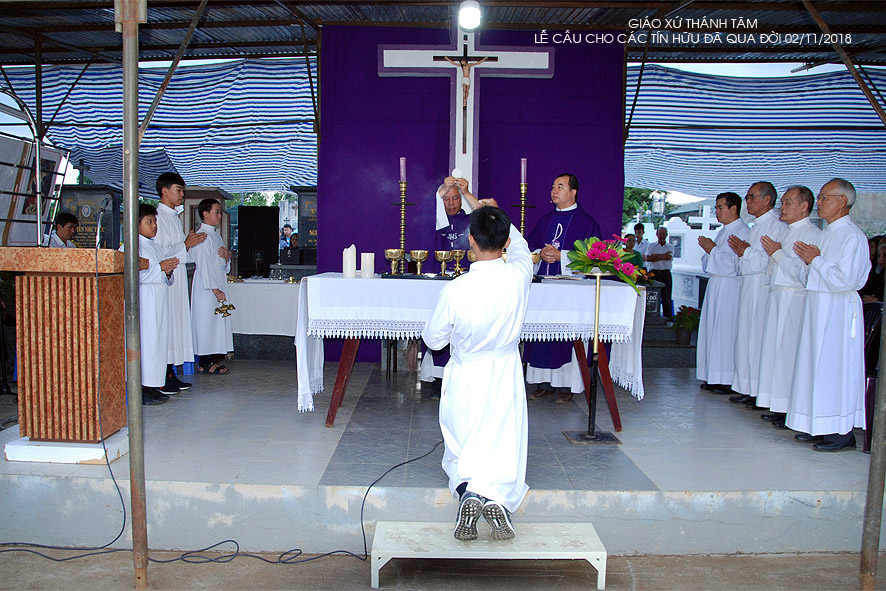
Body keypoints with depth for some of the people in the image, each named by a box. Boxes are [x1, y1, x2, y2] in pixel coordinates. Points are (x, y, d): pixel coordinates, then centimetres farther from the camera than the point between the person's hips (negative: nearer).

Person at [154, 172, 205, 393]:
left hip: (177, 279, 10)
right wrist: (185, 244, -13)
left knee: (177, 323, 10)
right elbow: (158, 253, -17)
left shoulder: (174, 216, 18)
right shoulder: (158, 216, -11)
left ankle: (170, 374, 16)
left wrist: (189, 243, 7)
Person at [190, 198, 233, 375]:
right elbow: (204, 264, -17)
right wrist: (215, 289, -20)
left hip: (217, 285, 9)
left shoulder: (215, 235, 18)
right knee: (207, 321, -6)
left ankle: (212, 359, 15)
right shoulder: (202, 236, -11)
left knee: (217, 320, 9)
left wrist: (227, 257, 0)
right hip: (206, 287, -9)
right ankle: (205, 363, -2)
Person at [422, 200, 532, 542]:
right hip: (506, 378, 1)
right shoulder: (519, 275, -14)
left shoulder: (455, 290, -20)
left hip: (465, 380, -1)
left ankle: (466, 490, -16)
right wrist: (495, 214, 25)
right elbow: (520, 246, 12)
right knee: (505, 455, 10)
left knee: (460, 457, 16)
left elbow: (433, 340, -5)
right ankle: (496, 497, -21)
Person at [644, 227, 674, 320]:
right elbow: (648, 258, -6)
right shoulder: (651, 246, 12)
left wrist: (655, 255, -7)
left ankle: (668, 317, -3)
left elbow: (669, 257, -8)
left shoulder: (670, 246, 13)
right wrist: (663, 256, -9)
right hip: (653, 273, 0)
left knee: (666, 297, -4)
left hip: (665, 274, 0)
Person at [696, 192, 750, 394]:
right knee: (712, 329, 8)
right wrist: (708, 249, 4)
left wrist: (713, 250, -10)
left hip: (730, 288, -9)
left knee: (726, 331, -8)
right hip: (716, 286, 9)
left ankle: (728, 380, -1)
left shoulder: (743, 232, -10)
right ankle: (714, 378, 14)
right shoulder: (722, 232, 18)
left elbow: (735, 263, -19)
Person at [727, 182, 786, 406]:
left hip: (764, 288, -10)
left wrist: (747, 251, -13)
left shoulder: (778, 225, -10)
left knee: (760, 337, -8)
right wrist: (740, 252, 5)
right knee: (746, 335, 10)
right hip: (749, 287, 10)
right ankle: (748, 389, 16)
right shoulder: (756, 226, 20)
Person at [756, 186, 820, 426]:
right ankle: (779, 406, 17)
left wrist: (778, 254, -15)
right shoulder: (786, 233, 18)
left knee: (789, 351, -7)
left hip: (795, 300, -9)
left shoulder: (812, 235, -10)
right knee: (775, 349, 10)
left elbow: (805, 275, -19)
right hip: (776, 298, 9)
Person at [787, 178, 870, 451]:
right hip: (816, 307, 9)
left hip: (838, 310, -9)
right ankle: (818, 426, 19)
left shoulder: (853, 237, -13)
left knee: (835, 368, -5)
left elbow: (845, 280, -21)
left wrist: (815, 260, -12)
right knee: (816, 365, 11)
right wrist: (809, 259, 2)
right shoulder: (825, 234, 15)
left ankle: (843, 432, 3)